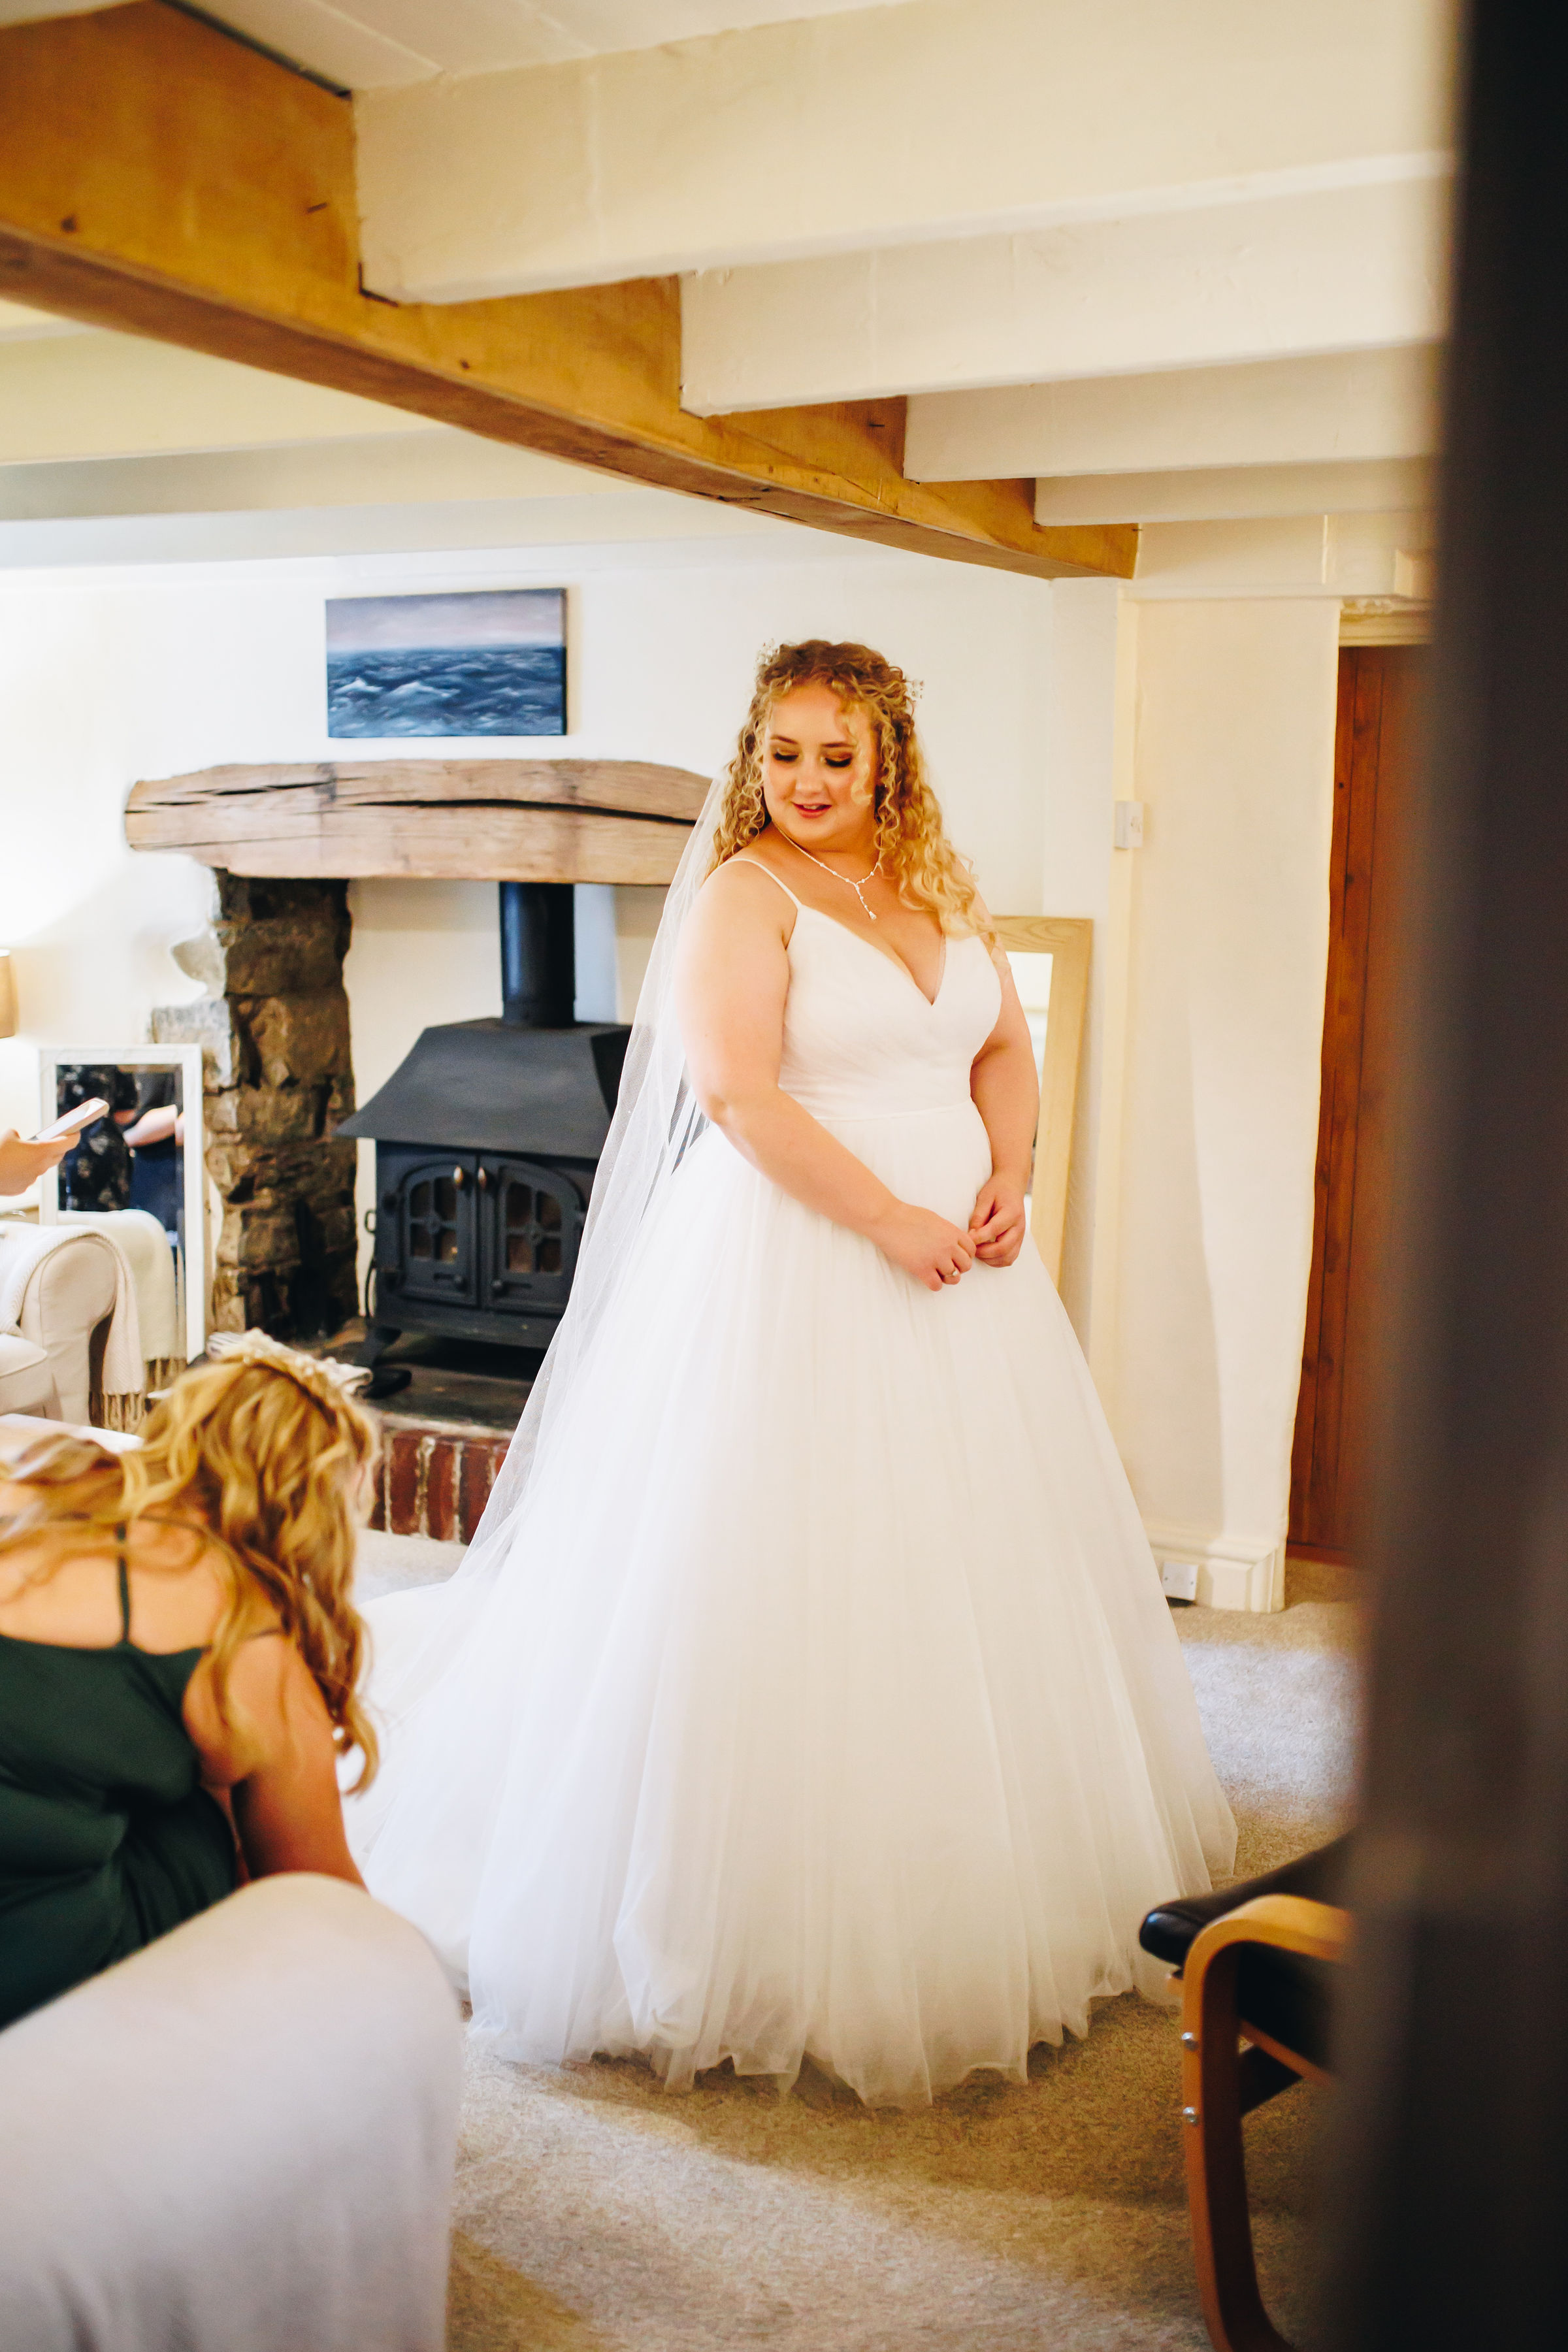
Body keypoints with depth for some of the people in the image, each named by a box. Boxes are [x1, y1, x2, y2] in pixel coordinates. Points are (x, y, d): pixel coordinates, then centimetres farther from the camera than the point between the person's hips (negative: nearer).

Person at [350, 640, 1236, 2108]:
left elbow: (1004, 1049, 17)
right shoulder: (743, 895, -8)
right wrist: (889, 1220, -20)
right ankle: (775, 1919, 11)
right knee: (787, 1578, -4)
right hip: (796, 1265, -7)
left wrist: (1006, 1184, -1)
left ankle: (979, 1888, 33)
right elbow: (738, 1093, -18)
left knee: (970, 1556, 14)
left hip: (956, 1261, 7)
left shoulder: (938, 888, 13)